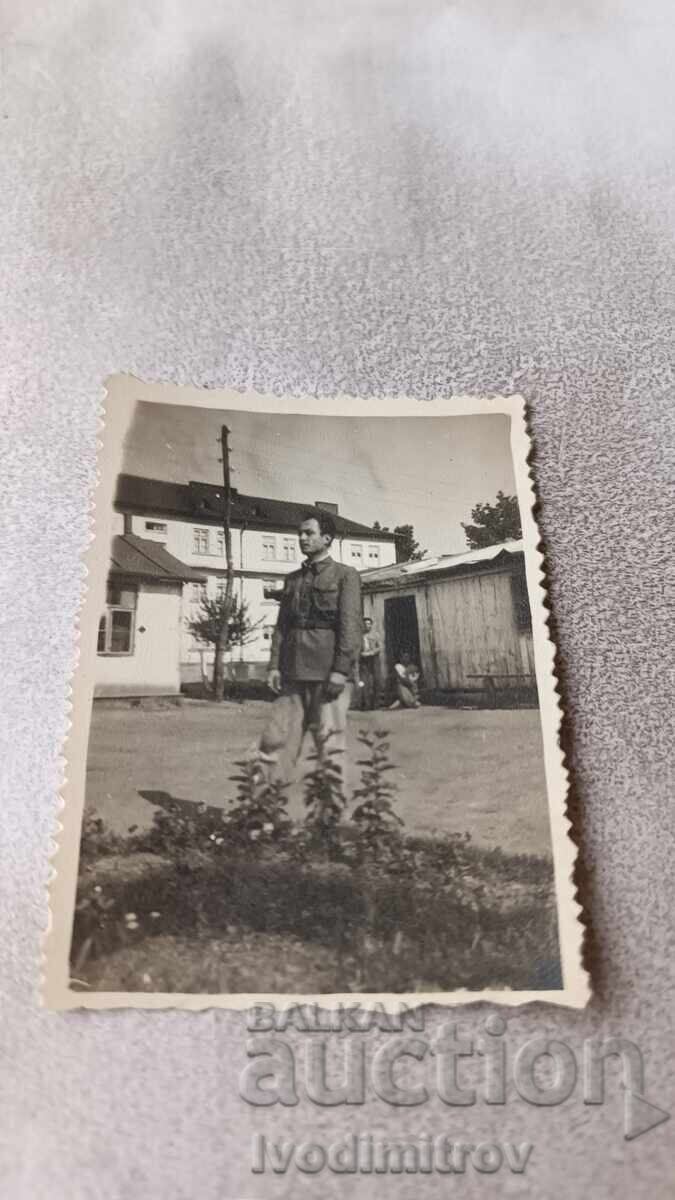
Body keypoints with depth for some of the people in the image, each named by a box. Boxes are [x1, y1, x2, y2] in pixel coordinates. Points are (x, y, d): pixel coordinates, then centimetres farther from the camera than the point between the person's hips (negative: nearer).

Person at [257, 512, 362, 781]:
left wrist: (340, 670, -16)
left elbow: (350, 625, -7)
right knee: (277, 737, 1)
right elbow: (282, 625, 15)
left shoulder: (346, 575, 2)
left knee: (328, 739, -1)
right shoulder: (292, 579, 19)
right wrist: (274, 665, 4)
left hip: (328, 670, -5)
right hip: (294, 671, 5)